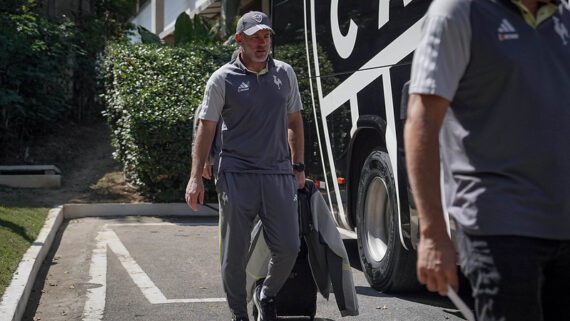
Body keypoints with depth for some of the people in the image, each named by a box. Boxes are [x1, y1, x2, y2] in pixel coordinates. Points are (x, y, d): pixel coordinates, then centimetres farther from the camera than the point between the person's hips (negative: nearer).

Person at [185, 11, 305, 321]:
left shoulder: (285, 73, 11)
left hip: (278, 174, 3)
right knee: (234, 253, 0)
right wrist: (195, 177, -6)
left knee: (288, 248, -2)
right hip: (236, 176, -3)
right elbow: (206, 127, 0)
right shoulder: (223, 79, 0)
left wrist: (298, 166, 17)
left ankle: (267, 295, 26)